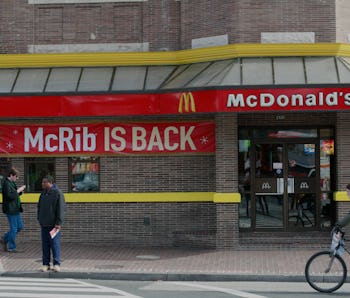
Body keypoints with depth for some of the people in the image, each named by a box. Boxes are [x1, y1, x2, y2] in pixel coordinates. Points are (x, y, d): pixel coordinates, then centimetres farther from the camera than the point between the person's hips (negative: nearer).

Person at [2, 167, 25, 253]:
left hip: (16, 209, 10)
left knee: (20, 227, 14)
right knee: (13, 229, -3)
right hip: (10, 209, -10)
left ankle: (5, 239, 27)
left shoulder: (12, 183, 14)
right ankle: (11, 248, 8)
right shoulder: (6, 183, -16)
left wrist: (20, 191, 5)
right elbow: (9, 196, -24)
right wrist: (18, 191, -19)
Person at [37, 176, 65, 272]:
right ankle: (45, 264, 13)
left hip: (53, 224, -6)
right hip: (44, 224, 6)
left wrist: (58, 223, -16)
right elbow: (39, 207, 20)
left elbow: (61, 209, -13)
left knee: (55, 244, -4)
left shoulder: (57, 193, -10)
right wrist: (39, 219, 12)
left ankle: (56, 264, 3)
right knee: (45, 244, 8)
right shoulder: (43, 193, 12)